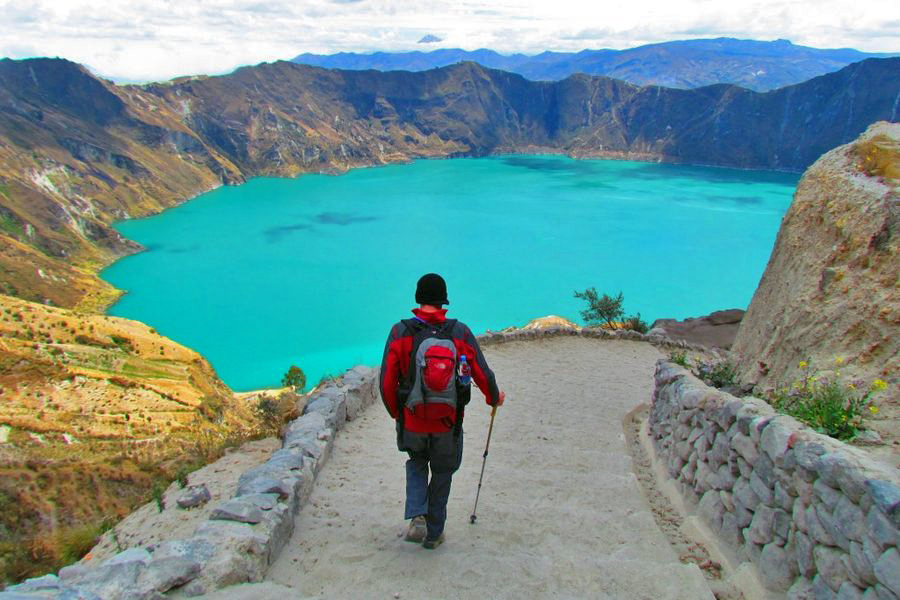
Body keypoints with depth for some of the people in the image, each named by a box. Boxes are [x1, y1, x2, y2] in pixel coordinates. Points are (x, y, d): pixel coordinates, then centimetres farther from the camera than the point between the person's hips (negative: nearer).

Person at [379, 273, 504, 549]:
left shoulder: (400, 332, -9)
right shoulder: (460, 332, -7)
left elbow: (387, 382, -8)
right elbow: (483, 374, 0)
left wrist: (395, 413, 10)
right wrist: (494, 397, 21)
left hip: (412, 420, 0)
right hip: (448, 423, 0)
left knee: (416, 464, 27)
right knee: (442, 474, 22)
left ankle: (417, 517, 7)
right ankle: (433, 533, 31)